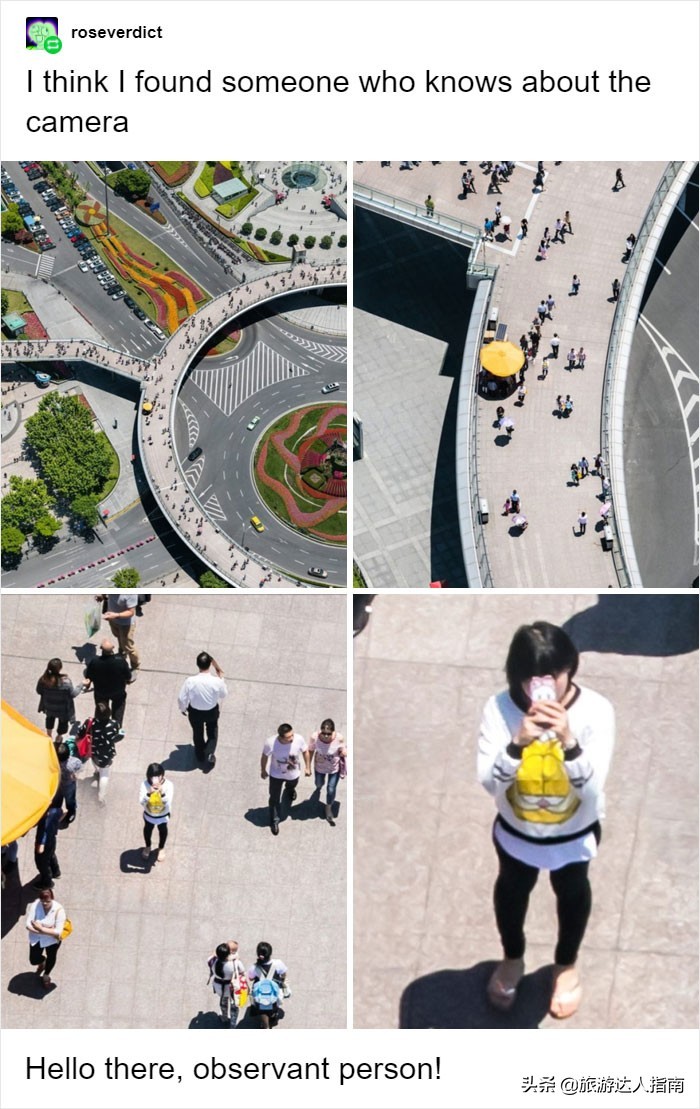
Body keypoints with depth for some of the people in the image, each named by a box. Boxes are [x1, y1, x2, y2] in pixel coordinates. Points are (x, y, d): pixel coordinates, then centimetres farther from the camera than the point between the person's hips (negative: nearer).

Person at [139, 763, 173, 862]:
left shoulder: (168, 785, -32)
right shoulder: (145, 784, -30)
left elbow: (168, 803, -36)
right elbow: (141, 802, -33)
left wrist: (162, 794, -53)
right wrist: (149, 793, -50)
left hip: (163, 815, -1)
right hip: (149, 814, 1)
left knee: (163, 830, 27)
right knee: (148, 829, 28)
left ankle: (161, 848, 57)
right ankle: (147, 847, 59)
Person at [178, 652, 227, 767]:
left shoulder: (190, 681, -30)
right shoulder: (217, 681, -29)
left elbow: (182, 699, -18)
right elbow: (223, 694, -8)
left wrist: (183, 709, 5)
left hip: (195, 712, 0)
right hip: (212, 711, 0)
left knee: (197, 732, 29)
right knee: (212, 731, 32)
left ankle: (200, 755, 48)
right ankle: (210, 754, 25)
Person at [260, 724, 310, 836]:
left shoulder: (299, 739, -34)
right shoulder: (270, 743, -38)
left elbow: (305, 752, -12)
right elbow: (264, 756, -15)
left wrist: (308, 768, 0)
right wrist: (263, 771, 1)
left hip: (293, 774, 2)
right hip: (276, 775, -2)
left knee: (291, 789, 34)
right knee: (275, 798, 17)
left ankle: (289, 799, 71)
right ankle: (274, 821, 44)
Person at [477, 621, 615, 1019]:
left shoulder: (596, 710, -29)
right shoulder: (500, 708, -27)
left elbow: (593, 789, -31)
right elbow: (489, 783, -28)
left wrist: (569, 742, -47)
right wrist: (517, 743, -45)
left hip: (575, 832, 0)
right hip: (515, 829, 1)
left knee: (572, 891, 26)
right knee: (512, 888, 26)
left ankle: (566, 964, 57)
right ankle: (512, 958, 58)